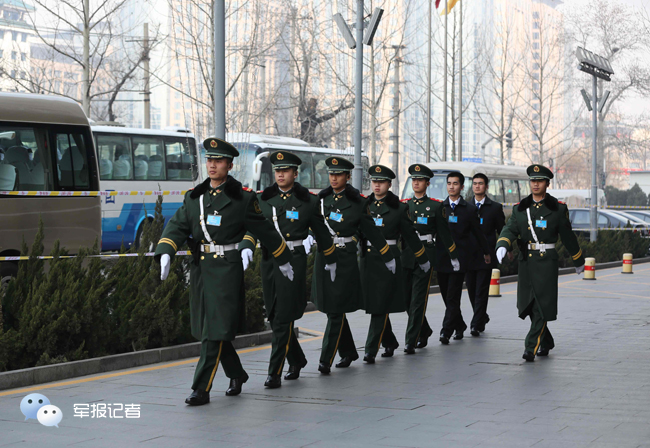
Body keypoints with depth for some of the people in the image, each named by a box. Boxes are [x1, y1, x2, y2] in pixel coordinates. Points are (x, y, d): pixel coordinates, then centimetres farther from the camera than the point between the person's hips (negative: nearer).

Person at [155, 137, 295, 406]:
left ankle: (202, 390, -5)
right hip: (200, 268, 5)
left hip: (226, 270, -5)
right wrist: (165, 254, -18)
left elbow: (264, 231, 6)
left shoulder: (242, 198, -2)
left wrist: (283, 260, 13)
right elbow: (177, 226, 0)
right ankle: (237, 375, 34)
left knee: (215, 330, -7)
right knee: (209, 329, 13)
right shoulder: (194, 197, 10)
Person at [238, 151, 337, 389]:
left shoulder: (308, 201, 1)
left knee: (283, 319, -9)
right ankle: (297, 360, 31)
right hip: (269, 261, 4)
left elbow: (321, 233, 11)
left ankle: (275, 373, -7)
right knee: (274, 317, 10)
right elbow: (252, 227, -4)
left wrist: (331, 260, 20)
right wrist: (246, 249, -22)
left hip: (294, 261, -4)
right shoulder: (263, 199, 7)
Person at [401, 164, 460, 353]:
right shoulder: (403, 204, 11)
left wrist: (453, 256, 9)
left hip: (426, 255, -4)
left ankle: (411, 341, -8)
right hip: (405, 256, 4)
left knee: (418, 300, -8)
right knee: (408, 299, 7)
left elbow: (444, 233, 6)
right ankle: (424, 331, 30)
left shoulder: (435, 206, 3)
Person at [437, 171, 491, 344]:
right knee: (447, 296, 8)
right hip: (442, 257, 3)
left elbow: (478, 233, 12)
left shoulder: (469, 209, 4)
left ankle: (446, 331, -9)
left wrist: (486, 252, 20)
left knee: (453, 296, -8)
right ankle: (459, 325, 26)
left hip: (460, 257, -3)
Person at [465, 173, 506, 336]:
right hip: (469, 256, 3)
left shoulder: (495, 208, 4)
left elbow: (502, 231, 6)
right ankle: (482, 317, 29)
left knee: (481, 292, -7)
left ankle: (476, 325, -7)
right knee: (472, 291, 9)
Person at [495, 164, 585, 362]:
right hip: (526, 261, 4)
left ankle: (531, 348, -11)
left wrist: (578, 261, 17)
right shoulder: (520, 208, 7)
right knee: (529, 306, 10)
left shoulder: (557, 208, 1)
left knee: (542, 306, -9)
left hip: (546, 262, -4)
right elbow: (510, 229, -5)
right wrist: (502, 246, -26)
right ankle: (546, 342, 30)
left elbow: (568, 236, 8)